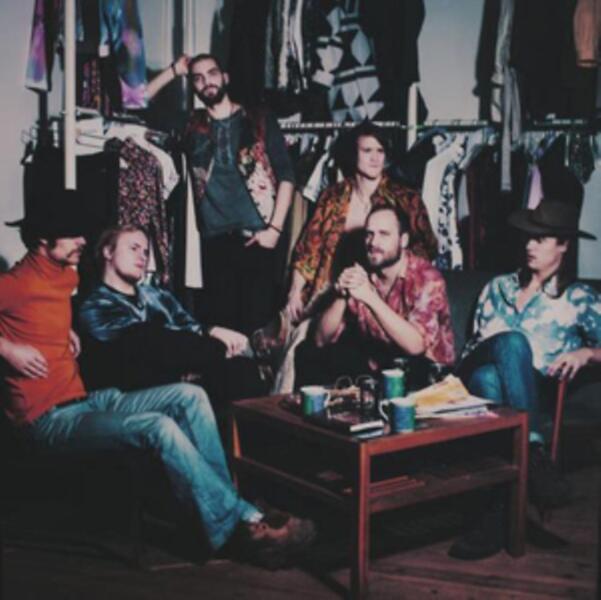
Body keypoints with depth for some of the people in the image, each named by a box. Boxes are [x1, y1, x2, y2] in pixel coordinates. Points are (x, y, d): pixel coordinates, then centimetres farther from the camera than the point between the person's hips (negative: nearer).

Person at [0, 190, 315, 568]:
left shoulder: (66, 275, 17)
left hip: (87, 399, 9)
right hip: (50, 418, -9)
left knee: (190, 397, -13)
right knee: (160, 427, -31)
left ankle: (223, 502, -18)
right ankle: (240, 523, -25)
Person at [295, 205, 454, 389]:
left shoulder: (427, 279, -18)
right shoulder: (361, 274, -4)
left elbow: (415, 345, -32)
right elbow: (322, 340, -5)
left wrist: (370, 297, -35)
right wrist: (342, 296, -22)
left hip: (427, 372, -4)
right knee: (308, 352, -8)